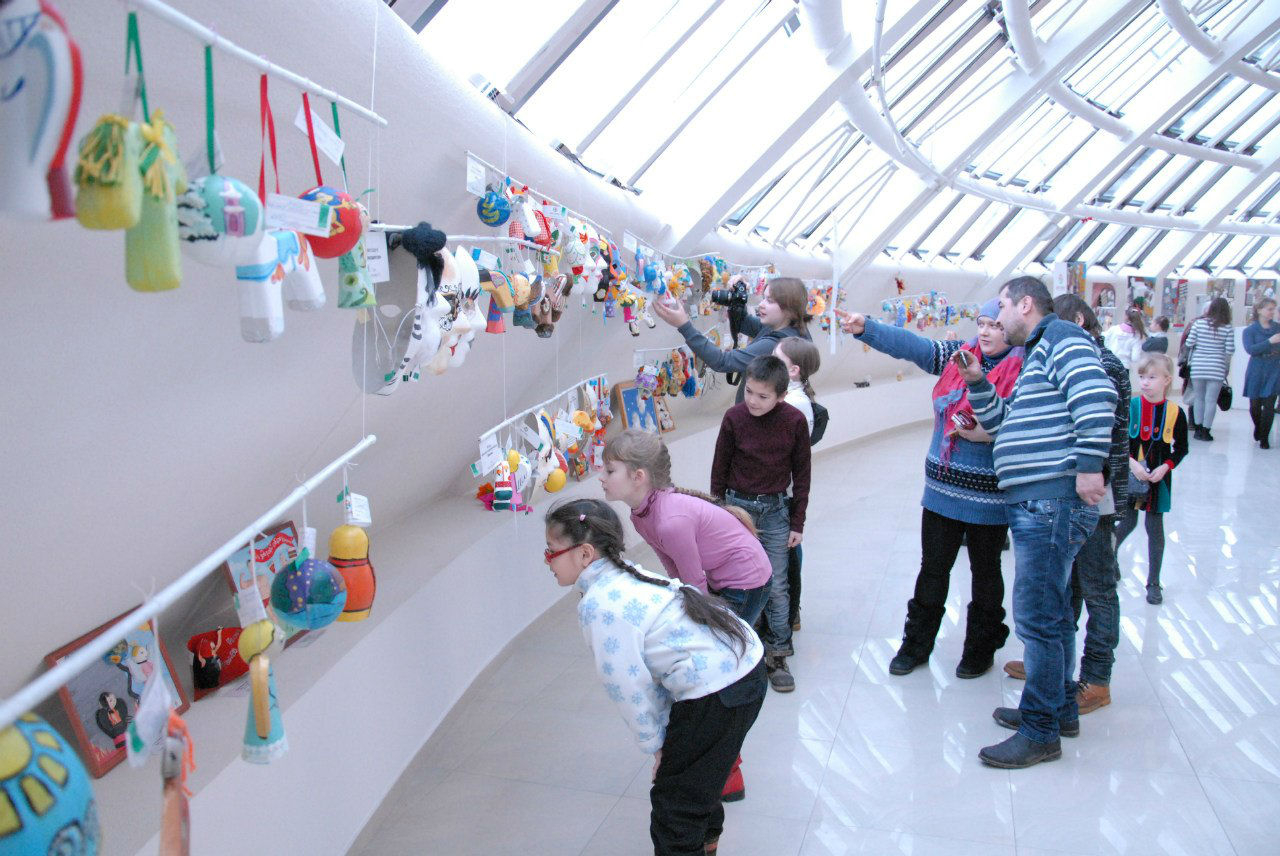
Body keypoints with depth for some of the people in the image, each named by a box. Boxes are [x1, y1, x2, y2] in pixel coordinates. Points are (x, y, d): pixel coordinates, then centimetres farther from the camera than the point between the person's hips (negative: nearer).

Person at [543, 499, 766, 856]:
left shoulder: (599, 605, -19)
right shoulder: (626, 575, 11)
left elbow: (629, 689, -12)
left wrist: (656, 743, 4)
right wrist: (663, 735, 17)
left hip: (718, 692, -10)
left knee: (674, 801, 5)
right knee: (694, 767, 32)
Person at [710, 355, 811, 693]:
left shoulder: (794, 420, -9)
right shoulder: (734, 417, -9)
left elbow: (801, 473, 0)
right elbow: (720, 468, 1)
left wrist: (797, 523, 2)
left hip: (775, 510, 0)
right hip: (738, 506, 0)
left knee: (776, 587, 5)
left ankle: (777, 655, 17)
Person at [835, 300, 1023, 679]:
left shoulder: (1023, 373, -10)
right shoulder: (958, 357, 2)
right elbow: (910, 345, -4)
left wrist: (985, 432, -23)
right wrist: (866, 327, -13)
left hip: (988, 497, -4)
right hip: (942, 488, 4)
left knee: (985, 572, 13)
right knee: (932, 568, 13)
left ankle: (981, 649, 30)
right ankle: (916, 644, 26)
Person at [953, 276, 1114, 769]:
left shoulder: (1061, 337, -7)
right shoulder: (1034, 358, 24)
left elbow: (1096, 396, -22)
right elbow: (1003, 425, 25)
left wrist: (1088, 465, -26)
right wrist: (977, 383, 13)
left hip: (1054, 501, -11)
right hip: (1035, 504, 11)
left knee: (1036, 617, -7)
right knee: (1051, 610, 20)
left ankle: (1040, 733, 3)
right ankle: (1060, 707, 34)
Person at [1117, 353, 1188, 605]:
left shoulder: (1175, 412, -5)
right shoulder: (1130, 407, -7)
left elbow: (1181, 449, 3)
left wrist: (1165, 467, -12)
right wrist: (1131, 463, -16)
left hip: (1158, 479, 1)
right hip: (1130, 476, 0)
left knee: (1154, 527, 6)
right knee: (1128, 523, 4)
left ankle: (1153, 582, 17)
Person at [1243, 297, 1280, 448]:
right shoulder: (1250, 330, 1)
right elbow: (1250, 349, -14)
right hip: (1256, 372, -1)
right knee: (1255, 404, 6)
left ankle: (1264, 438, 2)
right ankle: (1258, 428, 34)